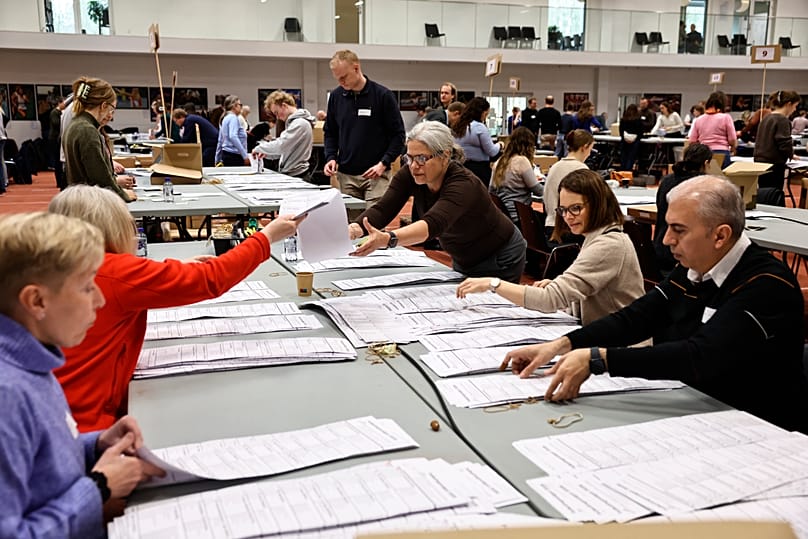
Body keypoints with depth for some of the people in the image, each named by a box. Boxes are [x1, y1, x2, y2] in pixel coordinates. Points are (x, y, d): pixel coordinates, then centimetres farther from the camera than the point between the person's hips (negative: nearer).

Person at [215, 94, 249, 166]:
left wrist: (218, 159, 24)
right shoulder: (233, 118, -9)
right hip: (234, 155, -9)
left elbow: (220, 141, 21)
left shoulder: (226, 118, 18)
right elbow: (233, 137, -23)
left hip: (226, 154, 9)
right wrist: (245, 155, -26)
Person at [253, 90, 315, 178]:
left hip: (295, 175, -9)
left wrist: (259, 148, -9)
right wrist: (266, 152, 9)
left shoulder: (300, 123, -16)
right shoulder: (293, 121, 16)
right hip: (288, 173, 9)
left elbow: (281, 145, -23)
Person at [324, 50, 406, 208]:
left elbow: (398, 134, -3)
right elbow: (330, 132, 17)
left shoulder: (383, 95, -6)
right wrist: (331, 157, 0)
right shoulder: (336, 96, 5)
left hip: (376, 174, -3)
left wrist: (384, 163, -13)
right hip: (345, 175, 4)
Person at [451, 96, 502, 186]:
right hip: (479, 169, -7)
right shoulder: (479, 127, -13)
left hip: (460, 168, 7)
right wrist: (499, 145, 9)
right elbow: (491, 151, -8)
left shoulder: (456, 127, 8)